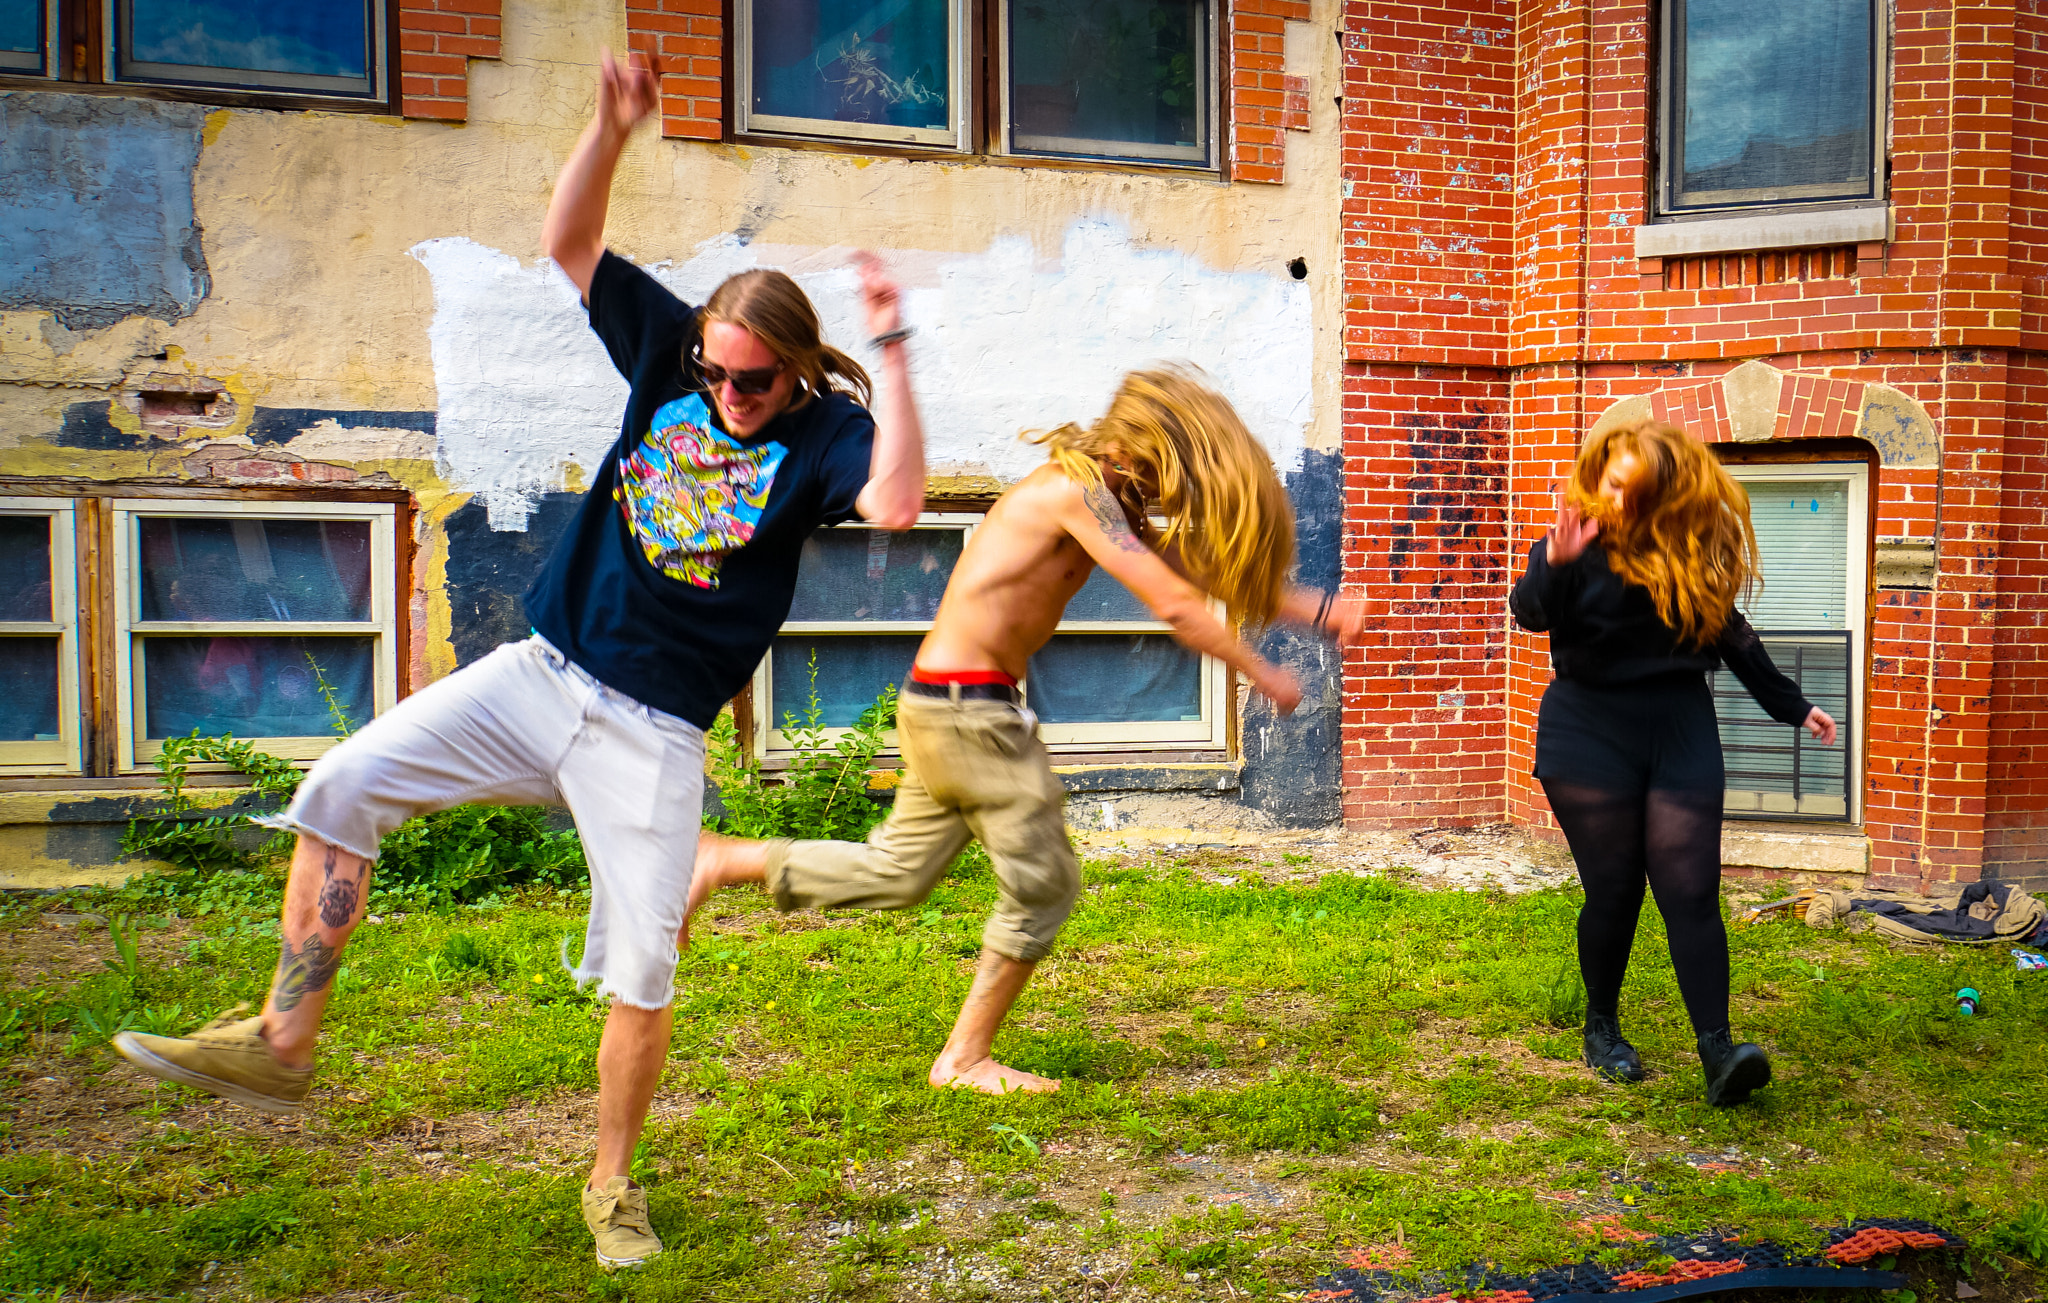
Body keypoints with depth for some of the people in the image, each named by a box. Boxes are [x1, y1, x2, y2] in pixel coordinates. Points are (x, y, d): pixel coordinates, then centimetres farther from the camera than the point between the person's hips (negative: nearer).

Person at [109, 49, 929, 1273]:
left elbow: (898, 501, -30)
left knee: (643, 977, -4)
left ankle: (612, 1184, 20)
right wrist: (614, 129, -9)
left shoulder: (823, 429, -8)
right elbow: (570, 243, 5)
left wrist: (893, 351, -28)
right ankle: (283, 1043, 6)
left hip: (653, 735, -4)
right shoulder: (673, 351, 5)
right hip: (541, 672, 5)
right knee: (344, 785, -6)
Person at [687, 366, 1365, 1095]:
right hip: (969, 707, -10)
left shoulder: (1112, 504, 13)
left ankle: (726, 861, 23)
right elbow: (1174, 605, -21)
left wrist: (1315, 610, 12)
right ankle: (965, 1059, 15)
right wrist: (1261, 675, -10)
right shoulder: (1080, 489, -17)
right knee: (1043, 886, 3)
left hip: (948, 706, 10)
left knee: (898, 873, 17)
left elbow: (1200, 572, 18)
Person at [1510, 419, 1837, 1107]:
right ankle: (1601, 1029, 20)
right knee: (1613, 890, 1)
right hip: (1591, 735, -2)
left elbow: (1729, 632, 16)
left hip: (1680, 734, 2)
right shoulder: (1576, 541, -2)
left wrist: (1791, 705, 21)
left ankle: (1717, 1053, -9)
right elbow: (1530, 614, -17)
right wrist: (1555, 564, -37)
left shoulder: (1693, 549, 5)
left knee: (1691, 892, -6)